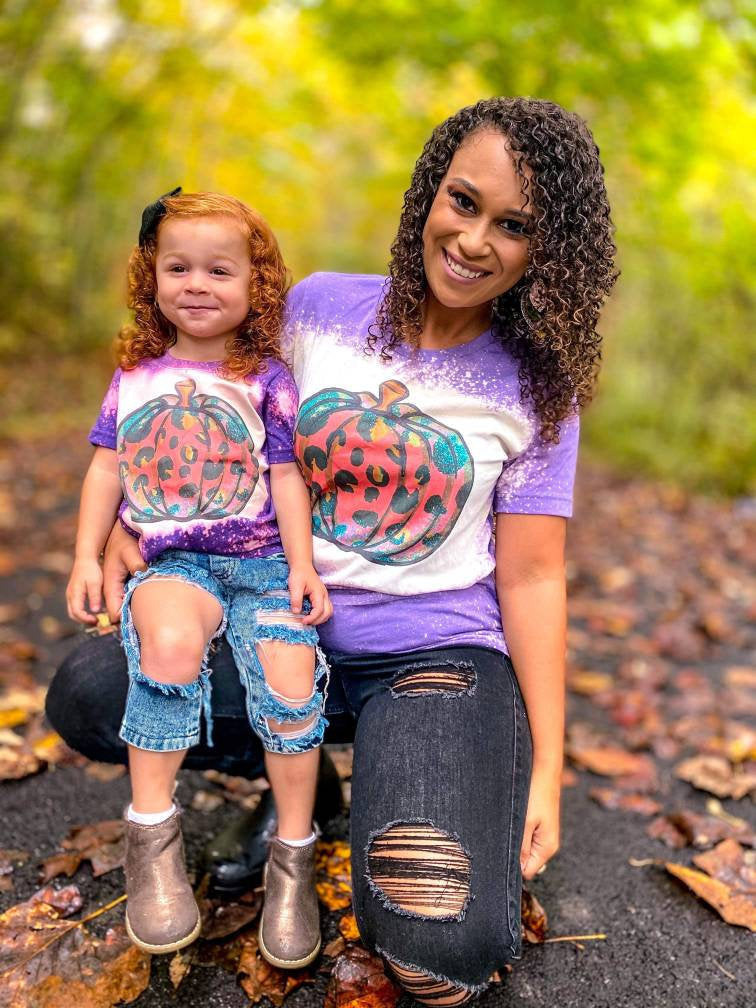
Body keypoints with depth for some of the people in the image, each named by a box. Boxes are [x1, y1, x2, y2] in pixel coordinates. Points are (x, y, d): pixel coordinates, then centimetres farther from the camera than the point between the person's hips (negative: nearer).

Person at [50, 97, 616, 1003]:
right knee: (84, 695, -17)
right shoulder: (319, 308, 0)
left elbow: (531, 576, -4)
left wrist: (546, 767, -5)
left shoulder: (537, 387, -4)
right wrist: (129, 524, -5)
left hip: (442, 651, -3)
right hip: (293, 629, 3)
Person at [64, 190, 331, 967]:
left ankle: (293, 857, -4)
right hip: (172, 561, 1)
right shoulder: (136, 375, 13)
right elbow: (106, 467, 13)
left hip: (264, 561, 0)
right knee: (170, 638, -33)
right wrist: (86, 556, 4)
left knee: (288, 677, -23)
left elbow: (286, 477, 3)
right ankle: (151, 834, -18)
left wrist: (302, 564, -7)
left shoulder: (266, 378, 6)